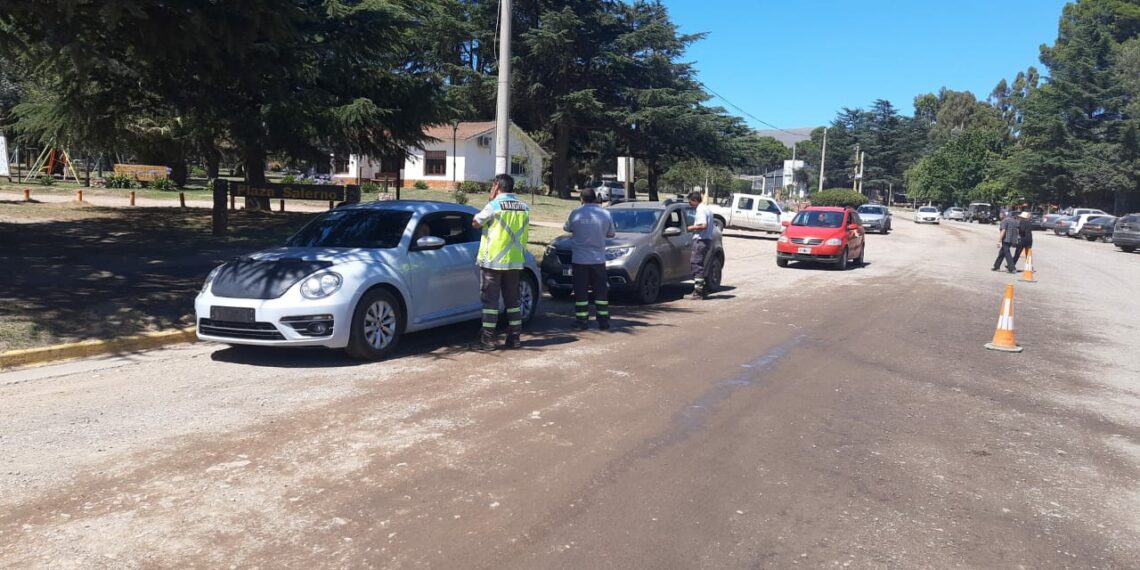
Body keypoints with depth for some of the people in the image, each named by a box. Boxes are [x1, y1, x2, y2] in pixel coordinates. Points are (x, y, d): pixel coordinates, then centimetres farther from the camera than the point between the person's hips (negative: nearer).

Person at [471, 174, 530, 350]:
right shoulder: (524, 207, 6)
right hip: (515, 261, 5)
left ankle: (488, 339, 1)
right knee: (512, 299, 13)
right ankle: (514, 337, 15)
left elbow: (476, 222, 0)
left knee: (490, 300, 1)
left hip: (493, 261, -5)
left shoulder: (494, 205, -10)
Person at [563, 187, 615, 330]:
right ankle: (603, 321, 11)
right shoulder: (605, 214, -2)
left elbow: (567, 228, 9)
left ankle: (582, 321, 6)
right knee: (601, 291, 10)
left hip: (579, 259, -2)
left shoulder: (576, 213, -6)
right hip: (598, 259, 2)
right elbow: (611, 234, 9)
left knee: (581, 291, 4)